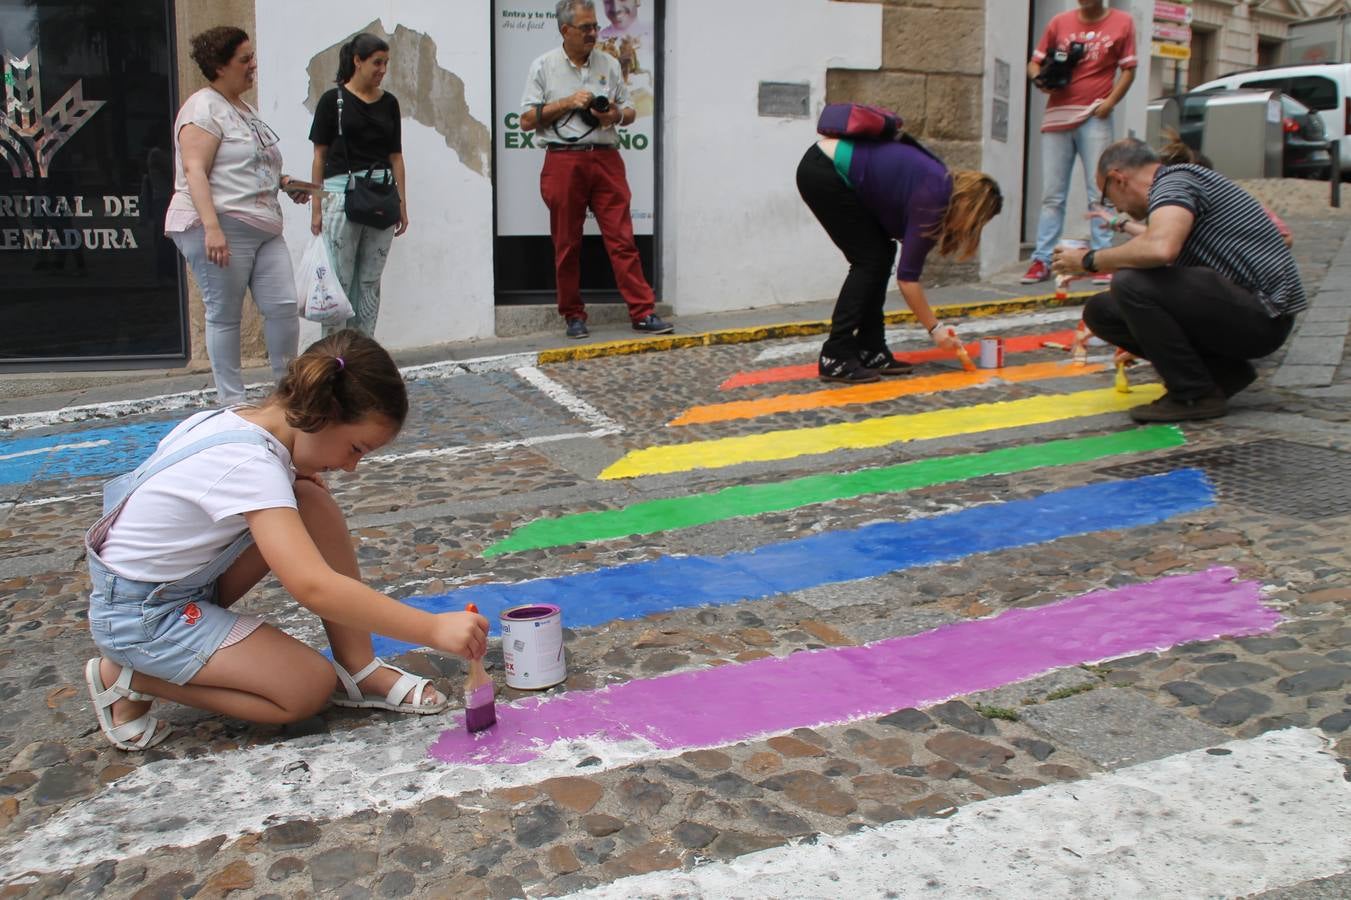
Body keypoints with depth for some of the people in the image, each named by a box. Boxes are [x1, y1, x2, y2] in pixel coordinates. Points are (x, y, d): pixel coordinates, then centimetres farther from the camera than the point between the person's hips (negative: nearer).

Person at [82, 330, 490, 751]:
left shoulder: (241, 419, -4)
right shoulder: (248, 464, -31)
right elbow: (313, 588, -41)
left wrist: (293, 477, 1)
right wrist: (433, 629, -41)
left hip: (188, 579, 9)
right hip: (140, 614, -9)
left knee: (313, 502, -8)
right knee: (309, 688, -17)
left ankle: (358, 670, -4)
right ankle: (127, 677, -4)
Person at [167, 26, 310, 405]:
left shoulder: (245, 108, 21)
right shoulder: (204, 108, -6)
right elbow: (194, 170, -17)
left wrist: (283, 181, 12)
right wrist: (212, 227, -27)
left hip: (264, 229, 8)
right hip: (220, 228, -8)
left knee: (284, 306, 0)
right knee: (225, 316, -1)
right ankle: (231, 401, 7)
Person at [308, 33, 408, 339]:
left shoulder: (389, 102, 12)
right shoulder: (333, 100, 0)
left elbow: (396, 156, 14)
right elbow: (320, 156, 1)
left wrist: (402, 204, 10)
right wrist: (316, 207, -3)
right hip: (342, 193, -4)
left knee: (370, 281, 7)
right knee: (339, 281, -3)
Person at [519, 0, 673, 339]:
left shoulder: (609, 64, 13)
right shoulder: (543, 67, 5)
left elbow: (630, 112, 18)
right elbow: (527, 120, 2)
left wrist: (617, 115, -5)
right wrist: (568, 102, -8)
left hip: (606, 160, 2)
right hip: (563, 162, -1)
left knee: (623, 240, -4)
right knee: (567, 245, 3)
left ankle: (643, 314, -4)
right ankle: (574, 316, 13)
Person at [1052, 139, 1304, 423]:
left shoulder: (1174, 180, -11)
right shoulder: (1175, 184, 21)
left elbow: (1160, 250, -32)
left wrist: (1090, 260, -16)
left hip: (1262, 315, -10)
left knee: (1131, 283, -26)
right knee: (1101, 309, 4)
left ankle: (1196, 395, -11)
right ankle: (1225, 372, 8)